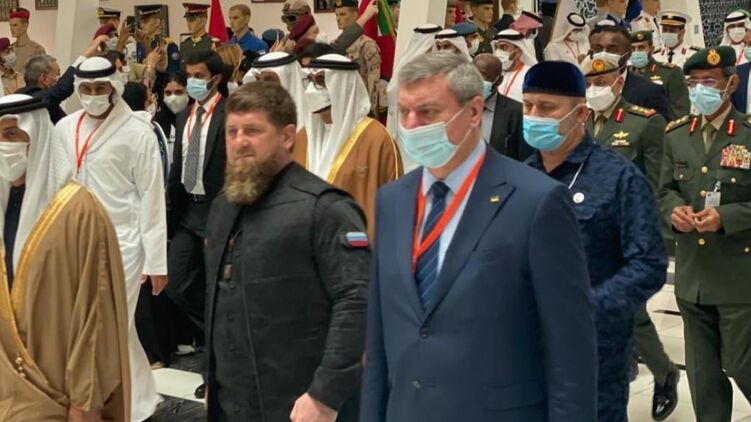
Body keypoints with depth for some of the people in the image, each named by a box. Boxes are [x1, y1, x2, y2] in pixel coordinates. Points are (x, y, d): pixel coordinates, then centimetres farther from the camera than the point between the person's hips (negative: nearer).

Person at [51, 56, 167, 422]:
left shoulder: (137, 132, -8)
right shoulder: (64, 128, 7)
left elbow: (152, 197, -8)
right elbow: (59, 186, 13)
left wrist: (156, 260, -10)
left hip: (122, 243, -5)